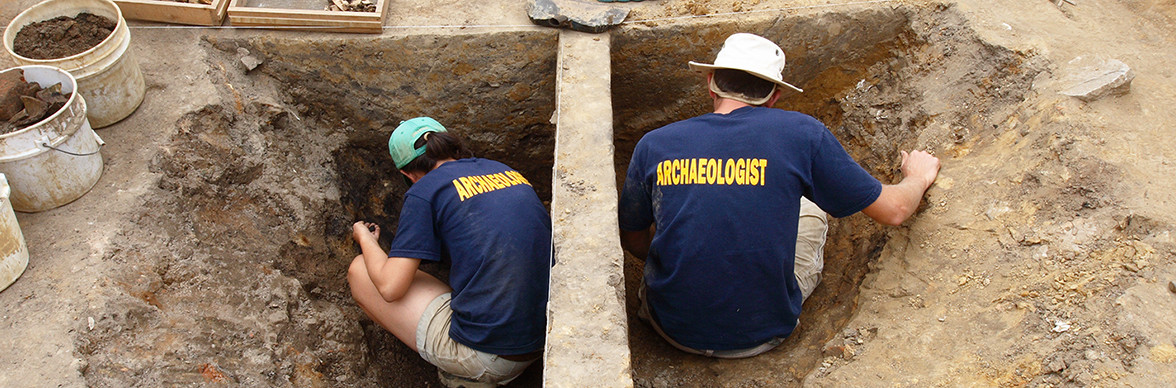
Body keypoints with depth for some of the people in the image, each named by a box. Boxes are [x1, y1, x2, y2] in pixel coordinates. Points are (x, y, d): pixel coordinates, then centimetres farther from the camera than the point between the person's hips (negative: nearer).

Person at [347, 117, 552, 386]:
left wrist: (365, 238, 12)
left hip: (488, 355, -7)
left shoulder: (425, 190, -6)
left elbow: (391, 288, -9)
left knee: (360, 271, 8)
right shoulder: (510, 172, 12)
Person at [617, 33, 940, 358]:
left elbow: (632, 239, 9)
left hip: (674, 330, 1)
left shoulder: (653, 145, -6)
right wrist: (918, 177, 23)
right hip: (762, 335, -1)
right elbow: (894, 210, -1)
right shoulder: (802, 135, -11)